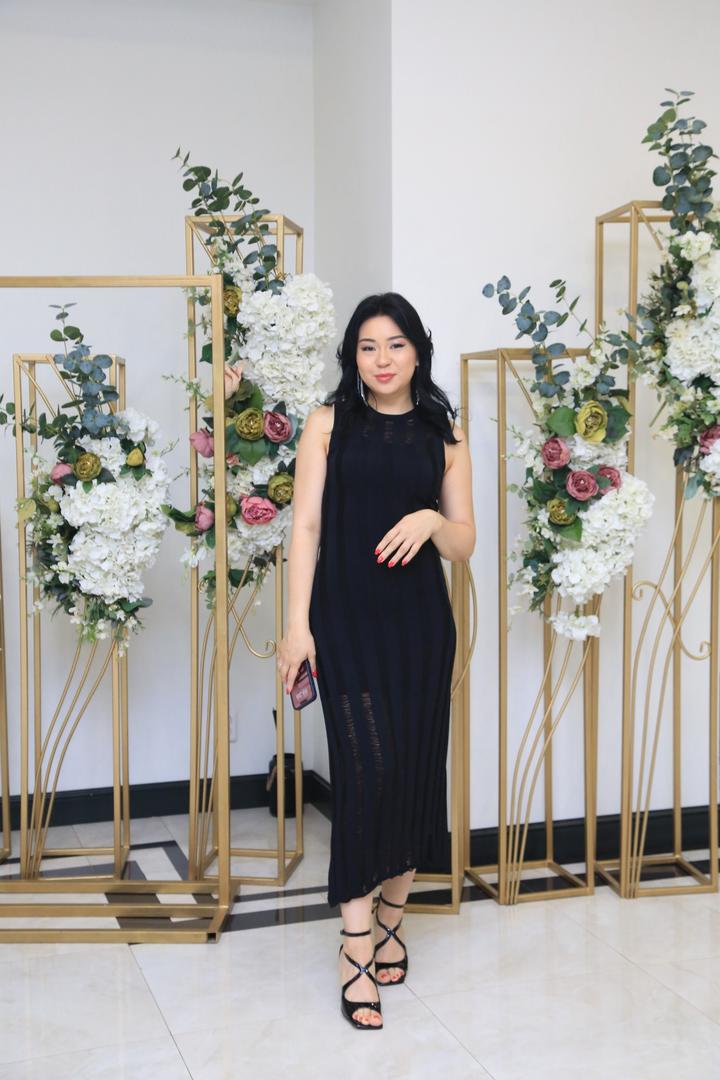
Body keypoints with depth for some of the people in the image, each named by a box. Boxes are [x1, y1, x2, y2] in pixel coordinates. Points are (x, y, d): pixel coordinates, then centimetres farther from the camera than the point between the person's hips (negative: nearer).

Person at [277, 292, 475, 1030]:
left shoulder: (444, 434, 10)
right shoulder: (329, 423, 5)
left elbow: (465, 543, 9)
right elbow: (305, 526, 0)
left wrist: (431, 521, -14)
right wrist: (297, 623, -8)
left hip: (420, 622, 3)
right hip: (348, 618, -3)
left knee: (414, 769, 5)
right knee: (367, 766, -11)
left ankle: (391, 921, 23)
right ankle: (356, 944, -2)